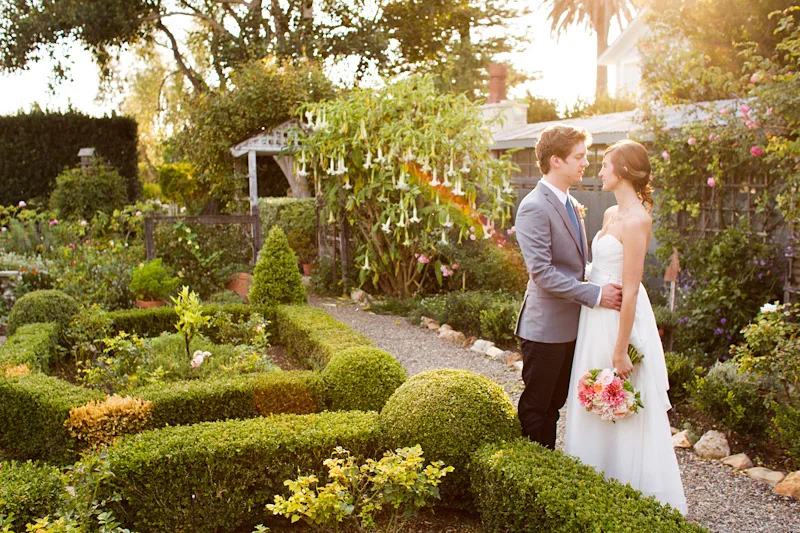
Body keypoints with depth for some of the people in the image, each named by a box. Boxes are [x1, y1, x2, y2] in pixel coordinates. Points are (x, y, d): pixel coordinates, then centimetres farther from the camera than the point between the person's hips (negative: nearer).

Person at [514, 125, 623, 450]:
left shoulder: (570, 204, 13)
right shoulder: (534, 207, -17)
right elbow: (542, 273, -23)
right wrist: (595, 295, -22)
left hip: (570, 325, 9)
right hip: (545, 328, -9)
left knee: (555, 405, 18)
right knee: (536, 408, 5)